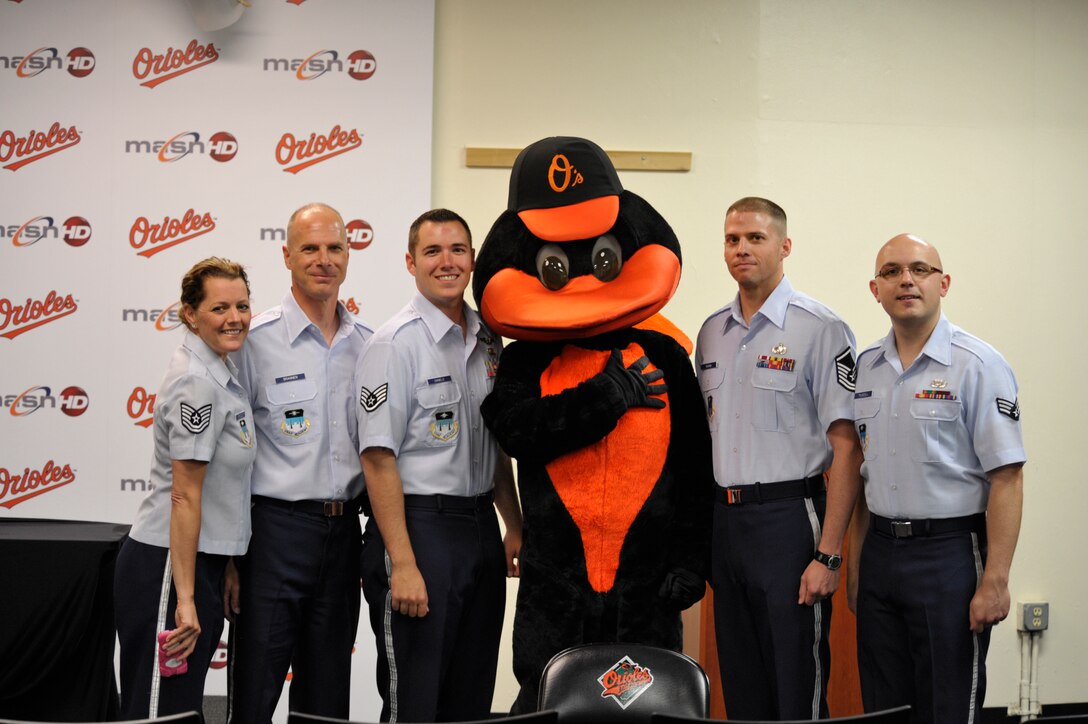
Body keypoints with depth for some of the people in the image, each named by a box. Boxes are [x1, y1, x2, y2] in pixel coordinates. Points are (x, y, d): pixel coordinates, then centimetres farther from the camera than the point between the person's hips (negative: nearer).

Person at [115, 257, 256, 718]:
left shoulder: (217, 372, 12)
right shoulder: (198, 384, -17)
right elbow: (184, 496, -20)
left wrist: (225, 568, 21)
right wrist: (185, 600, -21)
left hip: (196, 560, 10)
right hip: (167, 569, -10)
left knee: (180, 708, 15)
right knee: (161, 712, -3)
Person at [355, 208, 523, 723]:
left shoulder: (488, 340, 12)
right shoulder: (395, 345, -11)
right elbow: (378, 459, -15)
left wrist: (515, 527, 15)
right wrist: (403, 565, -20)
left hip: (481, 525, 7)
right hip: (420, 527, -7)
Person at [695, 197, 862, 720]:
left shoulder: (819, 329, -8)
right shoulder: (712, 332, 13)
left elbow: (846, 447, -11)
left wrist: (828, 554, -17)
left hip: (788, 518, -6)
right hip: (723, 518, 6)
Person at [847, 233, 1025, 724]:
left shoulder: (978, 366, -8)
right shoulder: (865, 368, 10)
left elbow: (1006, 479, -13)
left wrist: (995, 581, -18)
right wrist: (856, 567, 13)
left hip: (949, 551, -6)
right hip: (881, 551, 6)